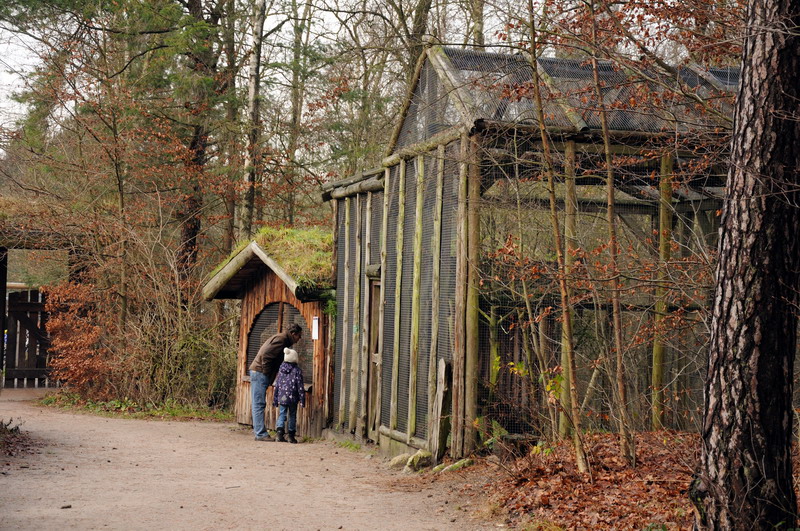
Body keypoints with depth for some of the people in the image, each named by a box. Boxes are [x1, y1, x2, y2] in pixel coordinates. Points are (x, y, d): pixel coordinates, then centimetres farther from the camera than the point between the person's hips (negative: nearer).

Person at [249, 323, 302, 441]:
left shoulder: (282, 339, 18)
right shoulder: (281, 339, -13)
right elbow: (265, 355, -22)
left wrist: (269, 376, 14)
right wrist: (266, 372, -14)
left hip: (259, 373, 10)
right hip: (259, 372, -10)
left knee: (259, 404, 11)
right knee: (259, 404, -9)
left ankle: (259, 431, 14)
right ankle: (260, 434, -9)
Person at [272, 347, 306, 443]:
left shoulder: (281, 370, 5)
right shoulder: (297, 370, -7)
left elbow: (277, 385, 9)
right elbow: (300, 386, -7)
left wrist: (275, 399, 16)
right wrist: (302, 399, -1)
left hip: (282, 398, 3)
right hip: (293, 398, -3)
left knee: (282, 414, 9)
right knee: (292, 416, 8)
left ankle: (280, 430, -12)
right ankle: (291, 435, 9)